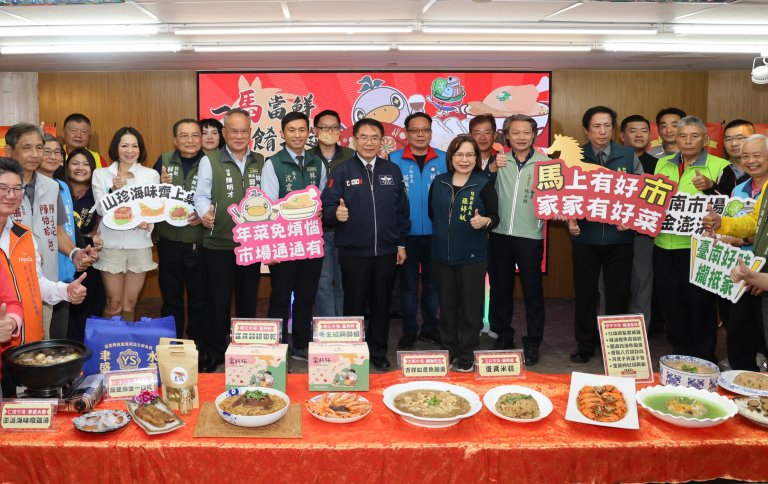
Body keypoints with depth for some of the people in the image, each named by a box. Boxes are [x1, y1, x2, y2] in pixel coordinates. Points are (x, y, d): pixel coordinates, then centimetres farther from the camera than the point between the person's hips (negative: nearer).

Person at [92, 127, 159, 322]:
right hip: (111, 243, -1)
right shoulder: (101, 174, 6)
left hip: (139, 244, 1)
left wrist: (146, 221, -18)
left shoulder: (151, 175, 7)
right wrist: (114, 192, -21)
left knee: (130, 305, 7)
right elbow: (101, 209, -3)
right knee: (114, 304, 2)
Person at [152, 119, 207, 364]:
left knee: (199, 299, 7)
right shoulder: (164, 161, 4)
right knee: (171, 299, 10)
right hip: (169, 243, 1)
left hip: (200, 244, -1)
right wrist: (161, 186, -13)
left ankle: (198, 350, 20)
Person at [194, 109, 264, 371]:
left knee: (248, 299, 12)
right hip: (218, 244, -3)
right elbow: (201, 196, -2)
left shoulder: (260, 162, 10)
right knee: (218, 300, 5)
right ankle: (214, 353, 19)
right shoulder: (209, 161, 0)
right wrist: (205, 213, -22)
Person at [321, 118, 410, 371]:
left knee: (381, 305, 10)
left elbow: (402, 210, 11)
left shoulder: (393, 171, 7)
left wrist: (401, 243, 9)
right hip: (353, 252, -2)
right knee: (354, 305, 7)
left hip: (386, 251, 2)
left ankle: (378, 353, 25)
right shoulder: (342, 172, 0)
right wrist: (336, 213, -29)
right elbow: (327, 206, -7)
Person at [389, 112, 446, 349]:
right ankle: (409, 329, 22)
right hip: (406, 234, -1)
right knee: (408, 283, 9)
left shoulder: (444, 160, 1)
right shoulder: (394, 159, -4)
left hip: (436, 234, 2)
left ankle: (430, 327, 28)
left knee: (432, 282, 13)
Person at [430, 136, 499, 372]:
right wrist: (445, 229, 9)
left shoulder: (484, 184, -5)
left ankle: (467, 355, 16)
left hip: (472, 256, -3)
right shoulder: (438, 182, 5)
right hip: (442, 255, 3)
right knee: (446, 306, 12)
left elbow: (495, 218, -5)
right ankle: (448, 351, 26)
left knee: (470, 307, 3)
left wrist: (484, 221, -24)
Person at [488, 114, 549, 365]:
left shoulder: (545, 162, -2)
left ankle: (533, 342, 20)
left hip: (530, 236, -2)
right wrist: (491, 168, -7)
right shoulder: (499, 161, 5)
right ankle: (504, 336, 29)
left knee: (532, 290, 6)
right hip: (500, 234, 3)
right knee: (500, 288, 13)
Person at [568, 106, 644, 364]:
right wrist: (570, 219, -11)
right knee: (585, 292, 7)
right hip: (585, 236, 0)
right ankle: (585, 345, 22)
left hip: (619, 236, 0)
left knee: (618, 293, 8)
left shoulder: (628, 156, 2)